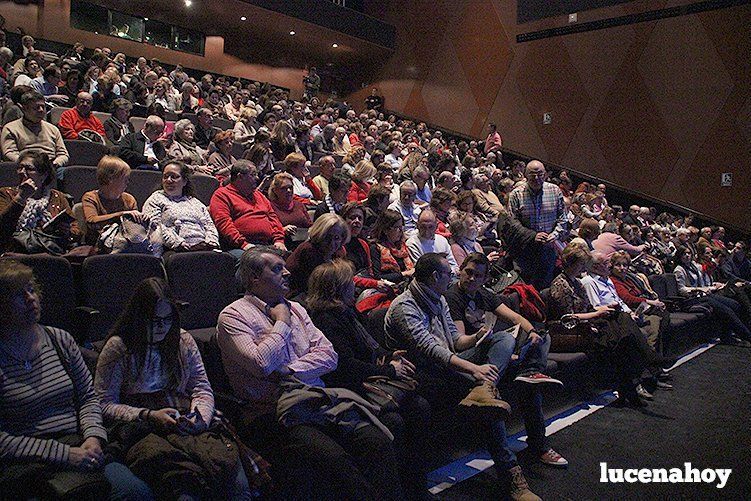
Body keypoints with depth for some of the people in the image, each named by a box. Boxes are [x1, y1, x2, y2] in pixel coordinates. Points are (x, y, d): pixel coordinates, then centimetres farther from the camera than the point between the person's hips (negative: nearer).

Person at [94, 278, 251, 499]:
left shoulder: (183, 340, 15)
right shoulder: (118, 348, 5)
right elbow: (105, 404, 3)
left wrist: (200, 417, -6)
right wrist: (149, 416, -10)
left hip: (185, 422, 3)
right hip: (140, 428, -3)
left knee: (228, 463, -30)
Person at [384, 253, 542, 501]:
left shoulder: (438, 300, 17)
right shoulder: (403, 307, -13)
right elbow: (429, 348, -27)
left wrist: (476, 339, -3)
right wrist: (472, 368, -38)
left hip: (447, 365, 9)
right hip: (425, 376, -9)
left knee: (502, 339, -4)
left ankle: (483, 389, -33)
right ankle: (510, 474, -23)